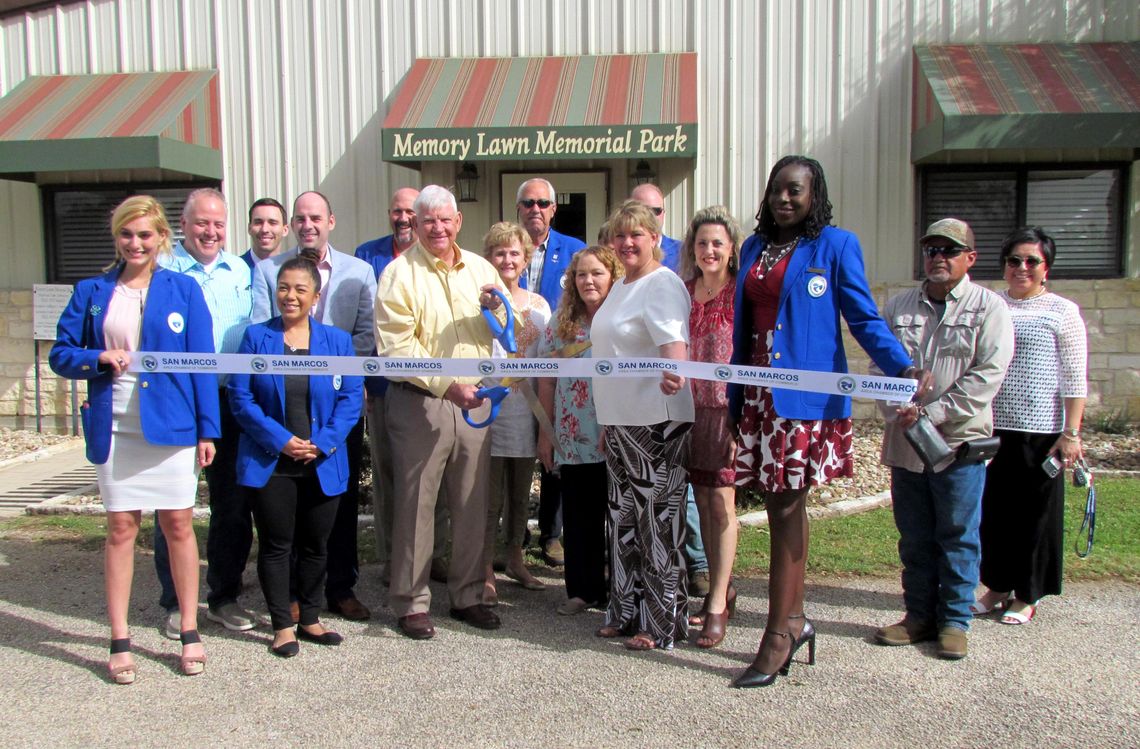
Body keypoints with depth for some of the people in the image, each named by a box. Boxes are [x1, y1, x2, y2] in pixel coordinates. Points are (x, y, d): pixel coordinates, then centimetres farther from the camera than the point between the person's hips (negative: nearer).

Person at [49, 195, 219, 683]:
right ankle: (119, 642, 15)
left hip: (172, 424, -1)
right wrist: (98, 359, -13)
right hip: (114, 426, 1)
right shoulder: (91, 292, 8)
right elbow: (61, 354, 9)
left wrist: (207, 429, -4)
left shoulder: (183, 290, 4)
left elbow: (202, 363, 2)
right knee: (120, 527, 5)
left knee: (178, 524, 5)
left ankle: (189, 633, 17)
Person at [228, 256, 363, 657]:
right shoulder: (256, 337, 0)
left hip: (323, 466, 2)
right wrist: (280, 440, -14)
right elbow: (241, 397, -4)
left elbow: (351, 398, 1)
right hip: (270, 464, -2)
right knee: (276, 545, 4)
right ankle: (282, 626, 16)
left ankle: (310, 619, 26)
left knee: (315, 545, 11)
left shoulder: (338, 340, 4)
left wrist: (324, 443, -12)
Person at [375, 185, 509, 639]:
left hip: (475, 400, 4)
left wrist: (497, 310, -10)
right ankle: (411, 603, 16)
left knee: (472, 504, 11)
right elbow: (396, 348, -13)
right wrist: (448, 385, -22)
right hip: (420, 402, -4)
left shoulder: (480, 269, 12)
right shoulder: (399, 273, -3)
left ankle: (467, 596, 25)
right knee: (415, 505, 3)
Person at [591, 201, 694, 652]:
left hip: (656, 421, -10)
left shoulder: (662, 283, -11)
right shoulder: (620, 288, 19)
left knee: (657, 521, -3)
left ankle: (663, 625, 9)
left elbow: (673, 340, -27)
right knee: (624, 519, 15)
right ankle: (627, 612, 27)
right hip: (620, 420, 10)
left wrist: (672, 372, -50)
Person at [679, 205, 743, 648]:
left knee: (721, 503, -3)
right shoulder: (682, 292, 9)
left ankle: (717, 605, 3)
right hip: (690, 407, 5)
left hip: (728, 406, -5)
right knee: (703, 502, 10)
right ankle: (722, 589, 24)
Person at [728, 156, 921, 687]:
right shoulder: (754, 248, 16)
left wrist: (904, 368, -21)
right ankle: (794, 621, 22)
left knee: (788, 508, -4)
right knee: (780, 507, 10)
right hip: (759, 394, 6)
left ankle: (778, 634, 4)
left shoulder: (836, 245, -1)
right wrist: (733, 399, 15)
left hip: (807, 396, -5)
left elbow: (864, 319, -4)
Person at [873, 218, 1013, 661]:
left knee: (958, 537, 4)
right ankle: (920, 616, 24)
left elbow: (987, 376, -10)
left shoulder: (989, 308, -1)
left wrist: (930, 414, -16)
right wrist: (898, 412, -11)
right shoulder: (898, 306, 11)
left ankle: (954, 621, 17)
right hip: (904, 443, 4)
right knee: (914, 537, 11)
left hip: (959, 442, -4)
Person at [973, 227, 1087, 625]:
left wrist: (1071, 433, -9)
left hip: (1040, 431, -3)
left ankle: (1027, 595, 20)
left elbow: (1075, 379, -4)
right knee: (992, 510, 9)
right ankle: (997, 587, 25)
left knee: (1035, 513, 6)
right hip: (991, 428, 3)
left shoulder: (1062, 312, -2)